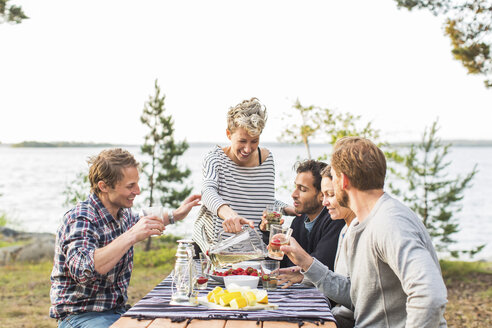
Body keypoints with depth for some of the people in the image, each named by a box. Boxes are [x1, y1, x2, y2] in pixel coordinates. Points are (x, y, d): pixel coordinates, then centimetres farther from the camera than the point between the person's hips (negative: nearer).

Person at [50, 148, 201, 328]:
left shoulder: (123, 212, 6)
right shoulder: (80, 220, -20)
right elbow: (83, 271, -38)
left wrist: (175, 215, 28)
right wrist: (131, 236, -36)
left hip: (118, 311, 8)